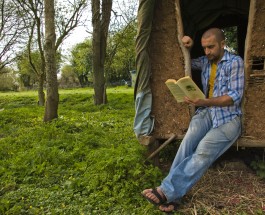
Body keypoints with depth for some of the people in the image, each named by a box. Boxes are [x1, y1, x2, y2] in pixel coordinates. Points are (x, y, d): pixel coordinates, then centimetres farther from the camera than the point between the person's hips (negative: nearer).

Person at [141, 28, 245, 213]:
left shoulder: (235, 62, -2)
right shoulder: (205, 61, 16)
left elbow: (235, 96, -12)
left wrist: (204, 102, -28)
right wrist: (186, 47, 10)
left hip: (228, 117, -4)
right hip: (206, 112, 4)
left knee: (204, 150, -32)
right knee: (188, 142, -29)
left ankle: (167, 191, -37)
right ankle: (171, 196, -39)